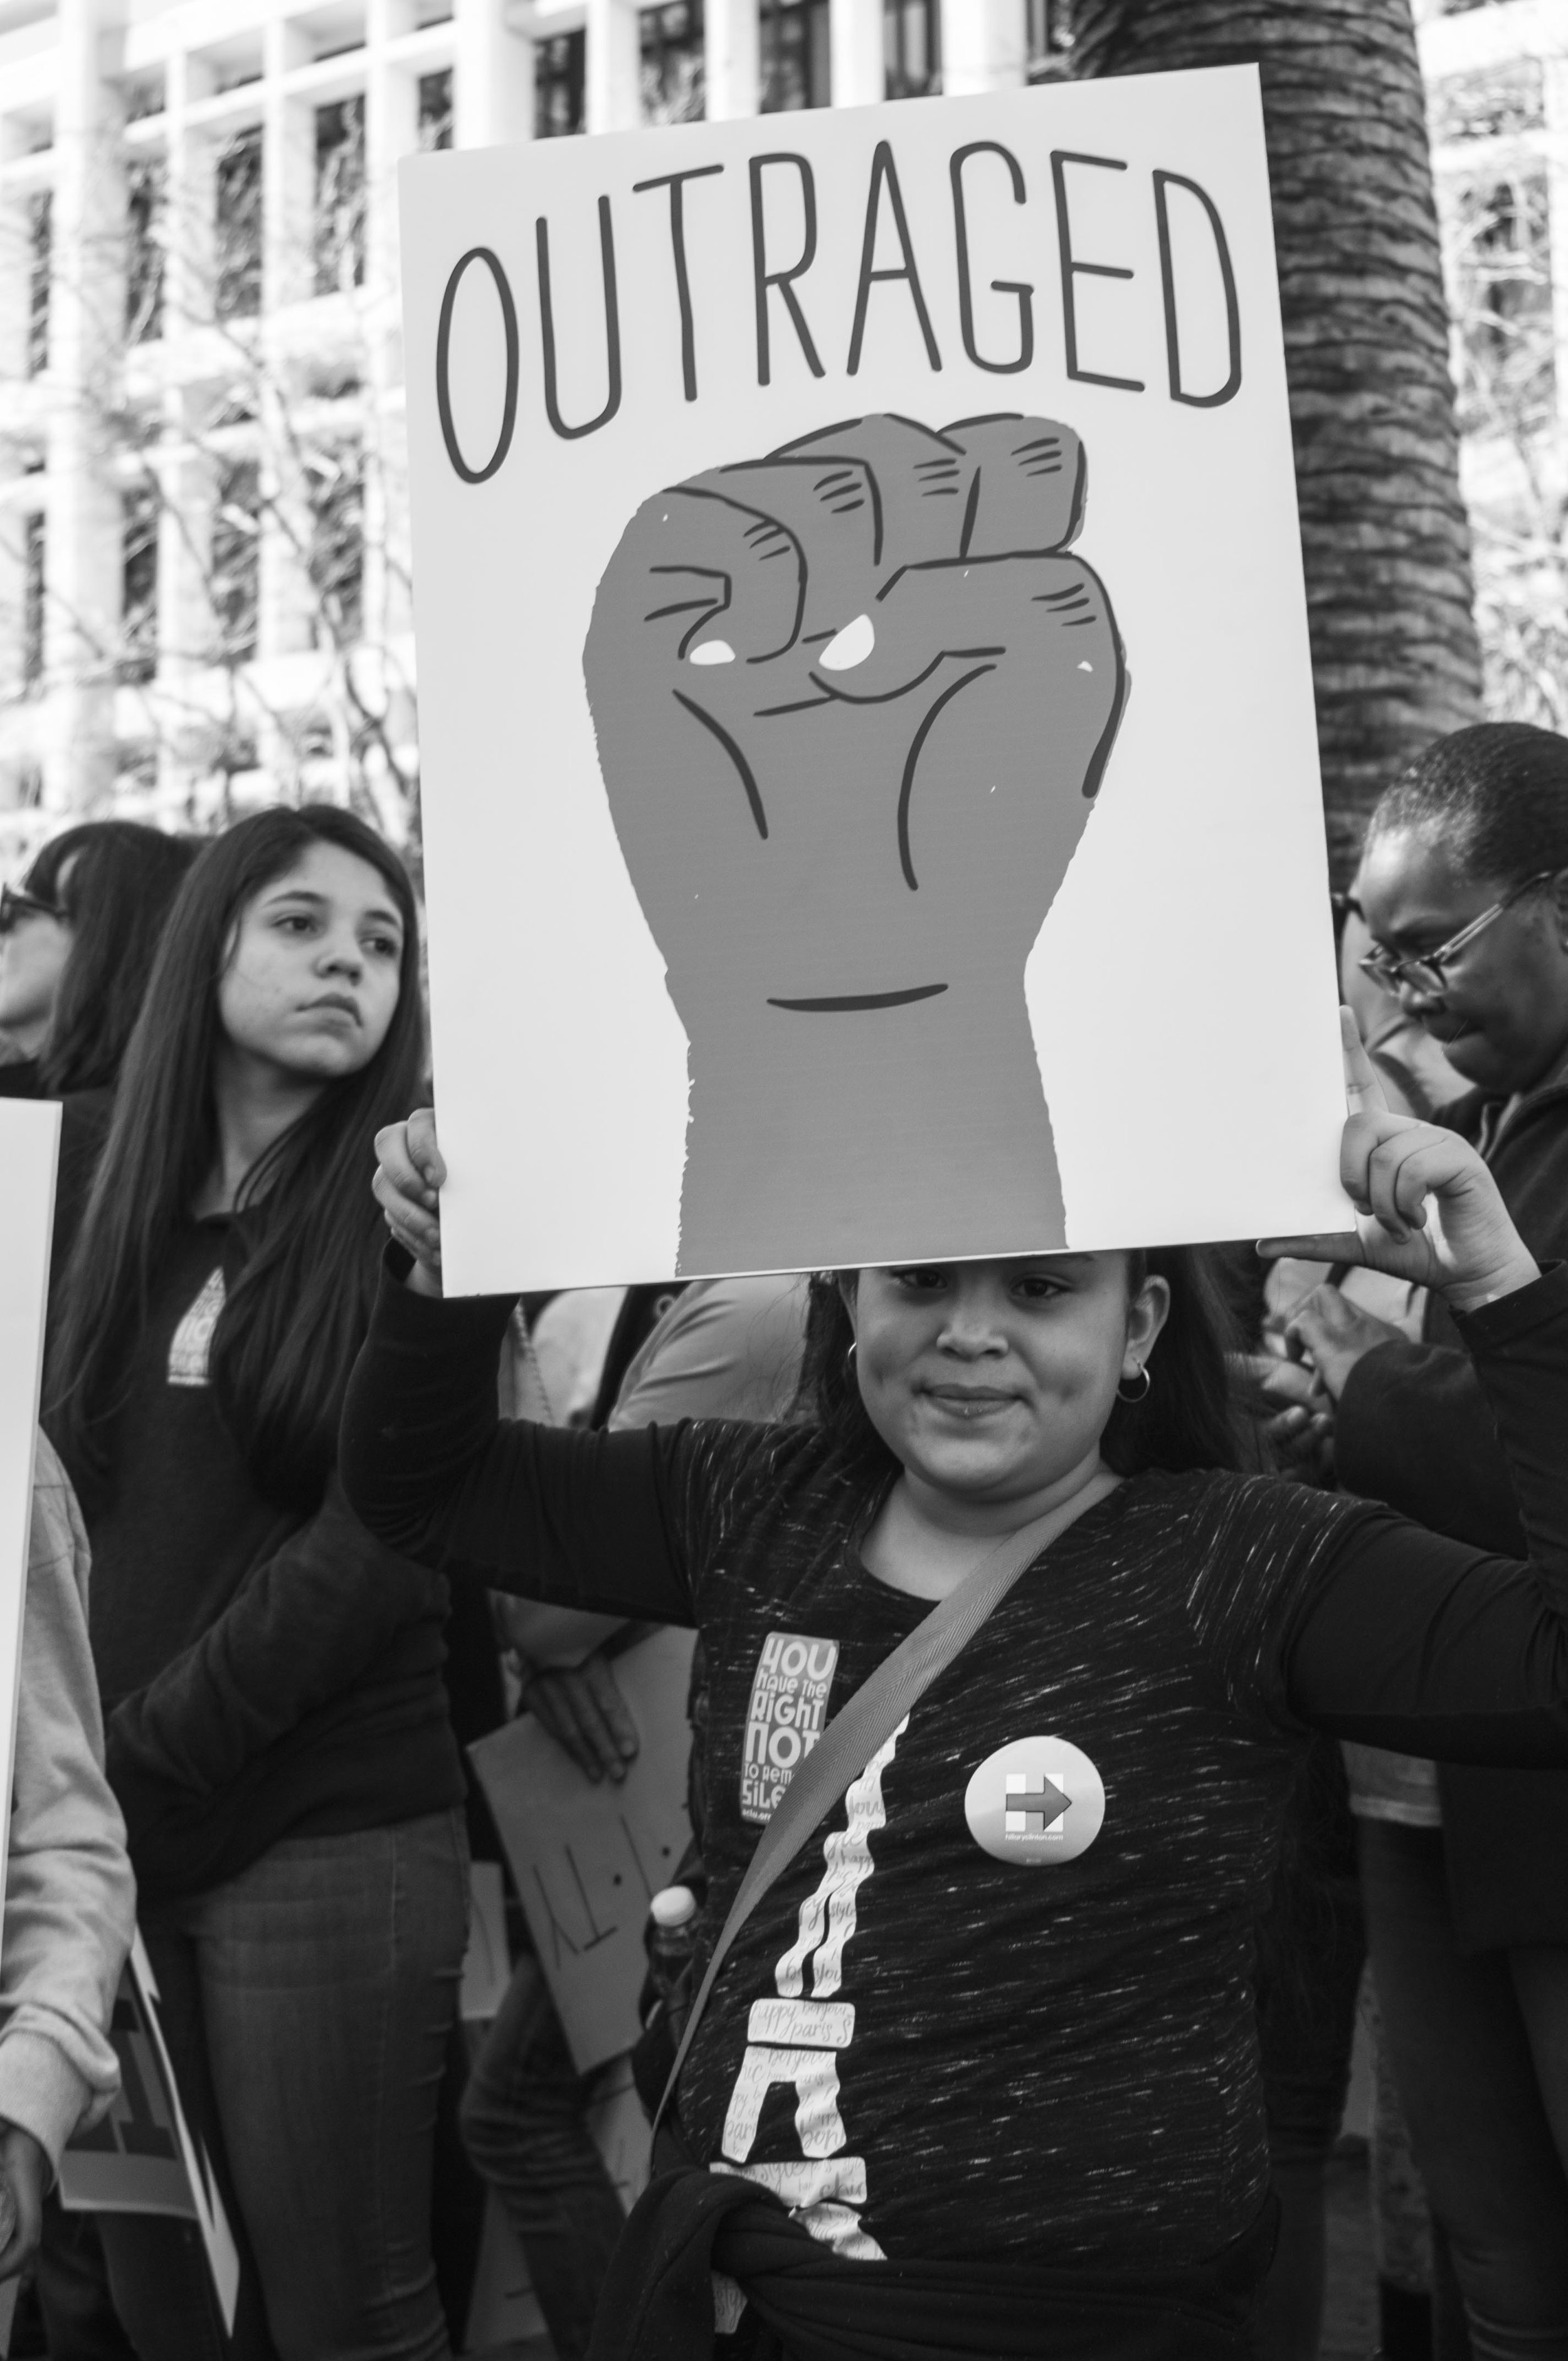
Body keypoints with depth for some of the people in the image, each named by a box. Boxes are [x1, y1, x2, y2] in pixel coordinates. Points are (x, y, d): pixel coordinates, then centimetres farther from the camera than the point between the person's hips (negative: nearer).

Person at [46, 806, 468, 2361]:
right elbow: (80, 1516, 9)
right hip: (119, 1834, 5)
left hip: (331, 1835, -5)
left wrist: (142, 1749, -11)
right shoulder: (133, 1214, 9)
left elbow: (378, 1544, -13)